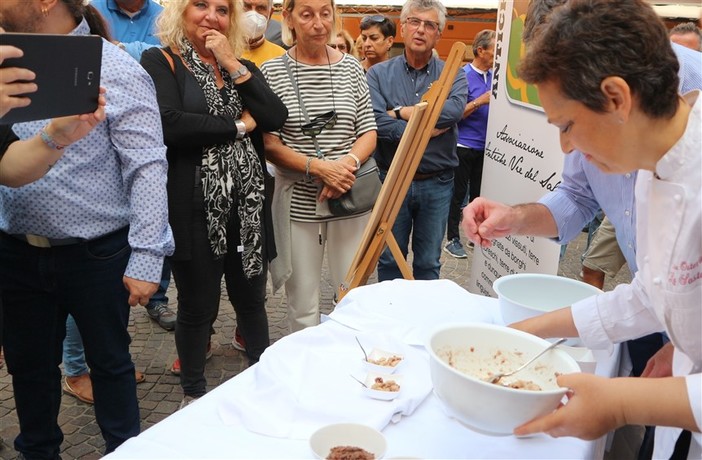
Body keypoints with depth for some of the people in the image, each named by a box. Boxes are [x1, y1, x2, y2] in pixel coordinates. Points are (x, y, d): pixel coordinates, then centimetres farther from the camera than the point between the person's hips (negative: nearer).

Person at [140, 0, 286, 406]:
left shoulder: (243, 66, 14)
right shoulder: (159, 62, -2)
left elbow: (276, 118, -3)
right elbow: (169, 125, -20)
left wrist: (231, 64, -8)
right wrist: (239, 124, -10)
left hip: (248, 204, 5)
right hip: (195, 208, -4)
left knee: (252, 299, 16)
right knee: (198, 306, 10)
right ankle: (194, 394, 31)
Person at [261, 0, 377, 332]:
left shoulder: (350, 67, 5)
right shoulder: (272, 71, -2)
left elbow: (368, 132, 6)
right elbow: (268, 145, -6)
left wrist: (348, 162, -14)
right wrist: (317, 167, -19)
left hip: (350, 197, 2)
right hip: (298, 202, -2)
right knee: (302, 306, 9)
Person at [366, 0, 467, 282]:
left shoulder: (452, 74, 2)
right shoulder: (379, 74, -2)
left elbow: (455, 110, -20)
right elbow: (377, 123, -18)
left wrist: (401, 112, -16)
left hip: (437, 184, 1)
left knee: (428, 264, 14)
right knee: (389, 262, 13)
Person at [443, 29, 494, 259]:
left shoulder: (494, 76, 8)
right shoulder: (463, 76, -11)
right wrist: (480, 101, -21)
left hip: (485, 145, 6)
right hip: (464, 145, -6)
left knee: (478, 193, 14)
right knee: (458, 194, 3)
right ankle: (452, 239, 12)